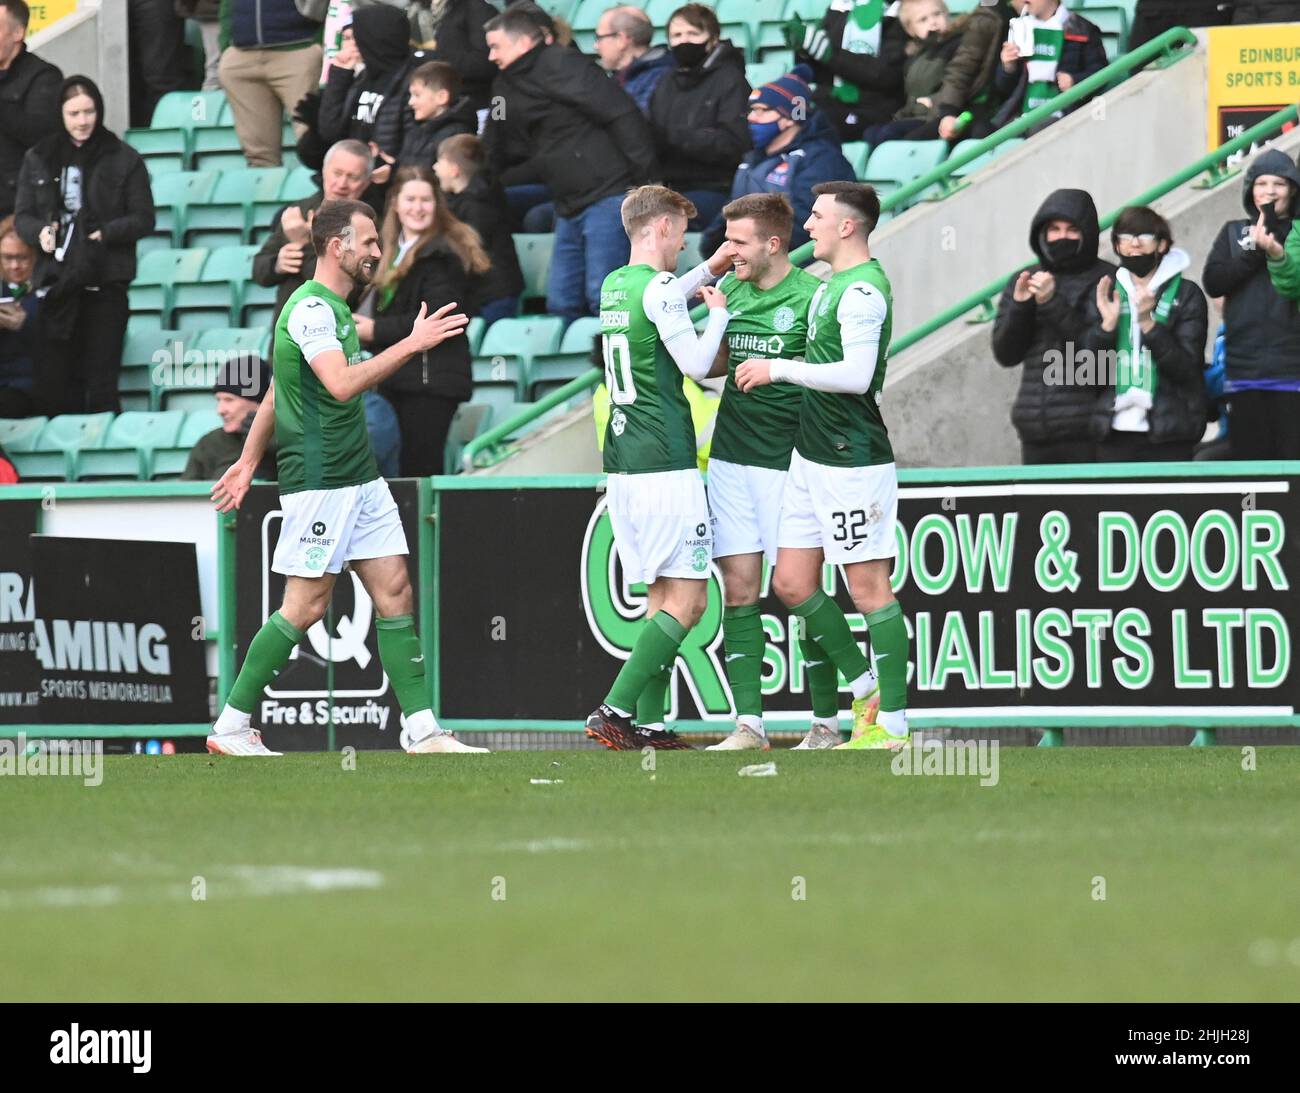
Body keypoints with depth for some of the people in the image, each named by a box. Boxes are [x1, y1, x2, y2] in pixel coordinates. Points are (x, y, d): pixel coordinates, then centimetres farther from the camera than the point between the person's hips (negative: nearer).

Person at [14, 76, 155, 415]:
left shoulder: (124, 159, 3)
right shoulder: (38, 159, 10)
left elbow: (144, 219, 3)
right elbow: (22, 215, 12)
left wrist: (107, 233, -14)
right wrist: (40, 232, -11)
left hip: (106, 282, -2)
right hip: (56, 281, 2)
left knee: (101, 387, -4)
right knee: (52, 385, -1)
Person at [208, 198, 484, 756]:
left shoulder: (333, 309, 17)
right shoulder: (311, 308, -14)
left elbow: (274, 392, 24)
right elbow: (341, 385, -29)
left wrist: (249, 461, 27)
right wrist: (412, 344, -28)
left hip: (360, 479, 10)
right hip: (318, 479, -10)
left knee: (395, 593, 3)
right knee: (306, 606, -6)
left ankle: (422, 730, 3)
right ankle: (231, 726, 2)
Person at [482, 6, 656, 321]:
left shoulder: (561, 65, -10)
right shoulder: (506, 87, 18)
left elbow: (622, 115, -16)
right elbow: (494, 155, 28)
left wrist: (642, 177, -18)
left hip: (607, 198, -9)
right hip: (570, 208, 9)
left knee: (602, 295, -15)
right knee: (561, 302, 6)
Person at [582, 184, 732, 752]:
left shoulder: (614, 284, 14)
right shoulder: (658, 287, -12)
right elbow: (696, 363, -13)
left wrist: (708, 272, 38)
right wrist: (719, 314, 2)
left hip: (623, 465, 9)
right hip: (665, 465, -9)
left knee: (663, 595, 11)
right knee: (688, 599, -7)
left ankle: (648, 724, 5)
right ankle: (614, 710, -16)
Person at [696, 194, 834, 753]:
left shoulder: (811, 297, -10)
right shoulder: (730, 289, 9)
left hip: (788, 460, -6)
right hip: (730, 456, 6)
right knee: (738, 588, 2)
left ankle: (826, 722, 7)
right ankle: (749, 723, 3)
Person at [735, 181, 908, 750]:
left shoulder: (862, 291, -17)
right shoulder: (832, 284, 14)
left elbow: (856, 375, -25)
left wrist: (779, 368, -17)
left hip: (853, 462, -10)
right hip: (811, 457, 10)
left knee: (868, 587, -5)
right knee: (792, 584, 10)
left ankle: (891, 724, -1)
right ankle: (866, 689, 21)